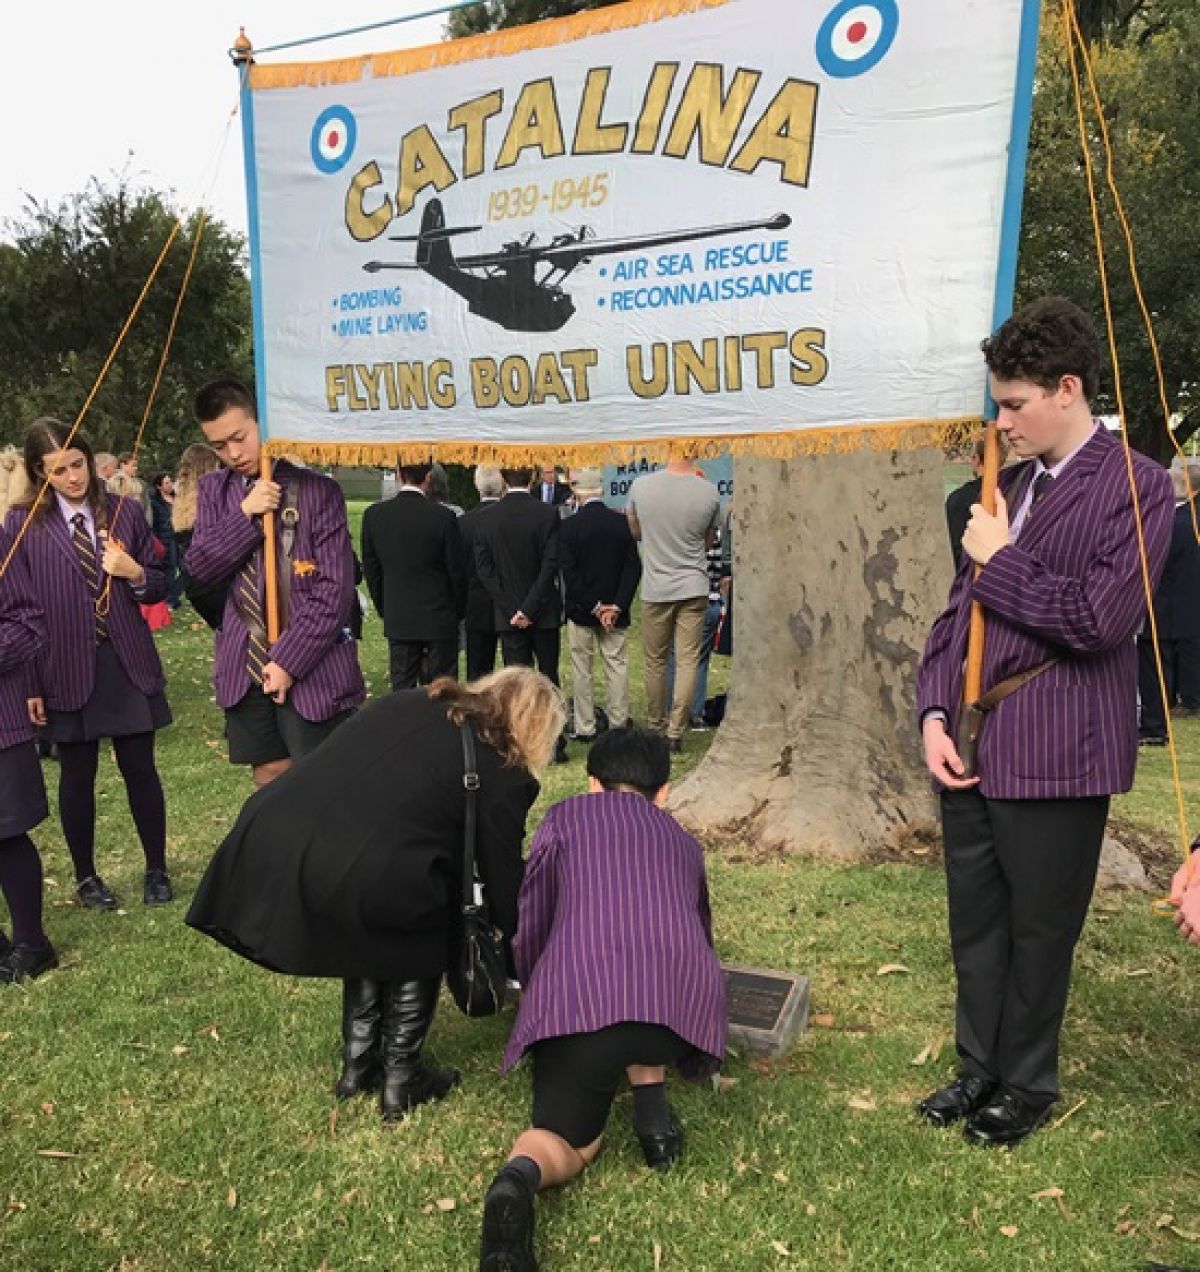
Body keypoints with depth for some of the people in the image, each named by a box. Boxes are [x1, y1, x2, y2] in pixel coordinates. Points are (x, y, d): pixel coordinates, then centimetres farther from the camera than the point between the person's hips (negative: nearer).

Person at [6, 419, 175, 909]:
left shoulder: (125, 513, 2)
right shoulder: (23, 524, -4)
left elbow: (158, 588, 8)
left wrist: (135, 574, -15)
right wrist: (29, 684, -6)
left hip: (128, 665, 1)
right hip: (66, 671, -1)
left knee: (140, 768, 7)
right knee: (77, 774, 11)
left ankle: (157, 869, 23)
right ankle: (85, 875, 28)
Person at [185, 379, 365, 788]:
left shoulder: (316, 490, -7)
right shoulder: (214, 489, 9)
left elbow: (335, 590, -11)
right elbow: (199, 568, 1)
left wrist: (290, 660, -14)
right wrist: (244, 514, -12)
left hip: (310, 667, -4)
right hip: (245, 664, 5)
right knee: (269, 784, 12)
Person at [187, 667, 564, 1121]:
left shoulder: (407, 702, 23)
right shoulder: (503, 775, 8)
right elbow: (503, 882, 14)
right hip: (364, 878, -6)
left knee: (373, 931, 32)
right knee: (421, 939, 25)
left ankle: (357, 1066, 41)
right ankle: (400, 1080, 30)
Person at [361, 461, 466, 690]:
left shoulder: (373, 515, -3)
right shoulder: (444, 516, -13)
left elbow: (370, 568, 5)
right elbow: (456, 570, -5)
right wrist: (459, 611, 9)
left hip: (397, 619, 3)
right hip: (439, 619, -3)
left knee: (402, 688, 10)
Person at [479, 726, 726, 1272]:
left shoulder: (564, 817, 23)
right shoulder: (683, 840, 30)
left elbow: (526, 927, 23)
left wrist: (537, 996, 44)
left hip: (576, 1001, -2)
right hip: (683, 1005, 3)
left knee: (565, 1140, 16)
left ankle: (517, 1179, -16)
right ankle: (651, 1107, 18)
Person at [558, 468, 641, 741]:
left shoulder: (568, 526, -11)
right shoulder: (622, 523, -3)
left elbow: (569, 573, -13)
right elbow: (633, 567, -5)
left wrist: (593, 607, -9)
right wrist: (617, 605, -7)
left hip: (580, 609, -2)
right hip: (616, 609, 2)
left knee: (581, 670, 7)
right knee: (617, 665, 11)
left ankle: (585, 728, 11)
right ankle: (619, 724, 15)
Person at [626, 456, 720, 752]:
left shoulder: (641, 485, -7)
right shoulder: (709, 491, -8)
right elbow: (709, 542, 7)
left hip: (656, 589, 1)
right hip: (694, 587, 0)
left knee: (655, 660, 12)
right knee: (688, 660, 4)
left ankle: (656, 726, 23)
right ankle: (676, 731, 4)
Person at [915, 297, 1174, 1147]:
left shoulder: (1136, 487, -8)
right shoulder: (1009, 486, 12)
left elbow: (1101, 621, -19)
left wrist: (1001, 562, -10)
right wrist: (935, 714, 0)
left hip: (1052, 754, -6)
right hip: (970, 748, 6)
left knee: (1038, 932, 11)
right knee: (975, 926, 17)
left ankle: (1027, 1085, 32)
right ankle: (981, 1068, 36)